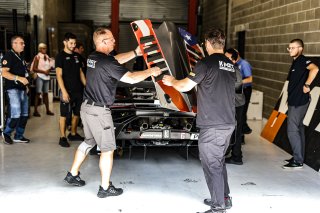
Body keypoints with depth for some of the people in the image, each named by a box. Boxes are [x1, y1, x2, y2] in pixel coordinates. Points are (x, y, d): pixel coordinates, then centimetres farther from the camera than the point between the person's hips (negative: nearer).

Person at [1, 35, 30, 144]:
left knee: (24, 114, 10)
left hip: (22, 89, 9)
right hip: (13, 89, -9)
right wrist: (19, 78, -29)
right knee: (15, 114, -15)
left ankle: (19, 136, 20)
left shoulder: (21, 56, 16)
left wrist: (26, 85, 18)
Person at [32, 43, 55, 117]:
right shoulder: (37, 57, -4)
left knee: (46, 93, 9)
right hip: (40, 77, -6)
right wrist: (43, 71, -15)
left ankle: (47, 110, 13)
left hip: (46, 77, 6)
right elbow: (34, 69, -10)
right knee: (38, 93, -7)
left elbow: (50, 66, 21)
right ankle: (35, 111, -5)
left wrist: (49, 70, -1)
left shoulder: (47, 57, 13)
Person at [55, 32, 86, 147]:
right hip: (67, 91, -7)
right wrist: (64, 91, -21)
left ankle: (73, 134, 27)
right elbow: (59, 75, -13)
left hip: (78, 90, 7)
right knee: (64, 114, 0)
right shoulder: (60, 56, -6)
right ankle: (62, 137, 7)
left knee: (77, 113, 13)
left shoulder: (76, 56, 14)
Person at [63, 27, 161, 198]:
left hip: (86, 107, 9)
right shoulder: (106, 62, -21)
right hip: (99, 111, -9)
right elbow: (131, 78, -20)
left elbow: (116, 60, 20)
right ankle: (105, 188, 12)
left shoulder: (92, 57, 6)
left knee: (88, 142, 25)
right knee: (107, 149, 3)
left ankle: (73, 175, 33)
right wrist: (150, 72, -6)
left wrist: (135, 53, 19)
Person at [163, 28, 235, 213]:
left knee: (212, 165, 1)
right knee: (219, 161, 21)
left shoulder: (206, 63, -12)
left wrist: (171, 81, 9)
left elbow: (184, 86, -11)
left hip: (212, 125, -8)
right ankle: (224, 198, 32)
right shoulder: (231, 66, 11)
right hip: (228, 123, 8)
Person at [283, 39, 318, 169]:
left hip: (299, 101, -10)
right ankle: (299, 157, 24)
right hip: (295, 101, 10)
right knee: (298, 129, 15)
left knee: (292, 131, -8)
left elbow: (314, 69, -33)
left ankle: (298, 161, -3)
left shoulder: (302, 60, -13)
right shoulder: (295, 62, 15)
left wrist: (307, 85, -26)